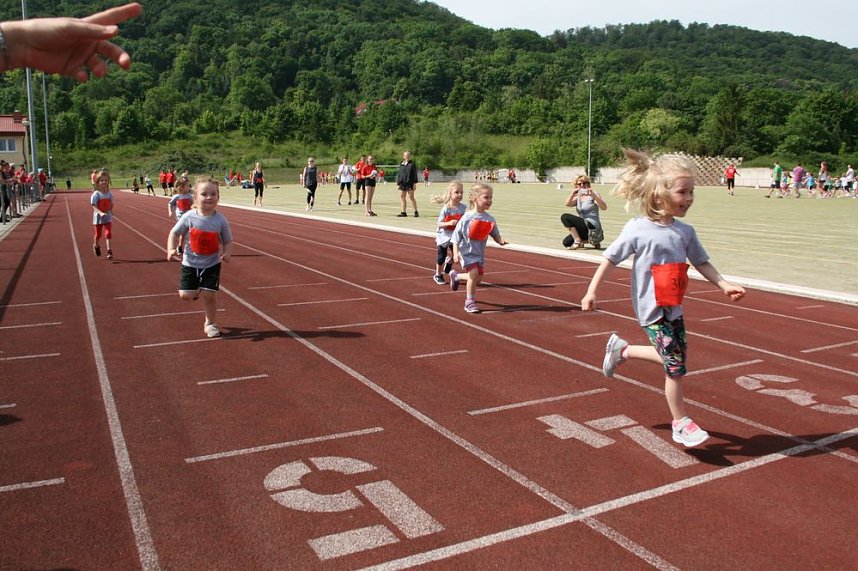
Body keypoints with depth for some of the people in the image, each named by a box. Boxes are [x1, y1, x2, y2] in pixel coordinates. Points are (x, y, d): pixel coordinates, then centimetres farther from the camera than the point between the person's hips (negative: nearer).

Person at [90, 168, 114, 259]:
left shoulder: (109, 194, -3)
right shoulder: (96, 194, -14)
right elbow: (94, 206, -20)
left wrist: (111, 213, 7)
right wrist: (100, 213, -33)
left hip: (108, 217, 2)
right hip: (98, 217, -2)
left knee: (108, 234, -9)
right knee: (98, 234, 14)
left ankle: (109, 251, -9)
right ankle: (96, 246, 42)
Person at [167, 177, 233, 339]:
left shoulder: (221, 220, -11)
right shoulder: (189, 217, -12)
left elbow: (228, 241, -2)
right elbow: (174, 233, -2)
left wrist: (227, 253, -22)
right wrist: (171, 249, -18)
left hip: (211, 265, -1)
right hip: (190, 263, 1)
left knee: (209, 295, -5)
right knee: (185, 295, -2)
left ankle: (210, 323, 20)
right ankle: (196, 291, 36)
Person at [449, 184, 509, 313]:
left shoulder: (489, 219, -3)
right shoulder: (467, 218, -17)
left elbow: (495, 234, 5)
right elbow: (456, 236, -13)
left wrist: (501, 240, -18)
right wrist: (455, 253, -20)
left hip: (480, 252, 6)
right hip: (467, 251, -6)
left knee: (478, 278, 11)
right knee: (474, 273, -18)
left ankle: (456, 276, 40)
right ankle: (470, 302, 0)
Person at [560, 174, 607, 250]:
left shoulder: (593, 194, -5)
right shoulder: (578, 197, 15)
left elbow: (604, 207, -18)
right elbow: (568, 204, -2)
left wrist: (594, 196, -31)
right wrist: (572, 194, -20)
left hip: (592, 226, -8)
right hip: (584, 227, 8)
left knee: (564, 217, -16)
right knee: (566, 242, 11)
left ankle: (578, 241, -16)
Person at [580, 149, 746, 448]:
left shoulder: (685, 231, 1)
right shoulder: (637, 229, -15)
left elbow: (701, 262, 9)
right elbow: (610, 259, -9)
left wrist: (724, 285, -4)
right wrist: (591, 291, -9)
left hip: (674, 308, 7)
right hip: (652, 310, -6)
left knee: (673, 358, 17)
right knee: (675, 367, -4)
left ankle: (621, 349, 37)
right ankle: (681, 423, 14)